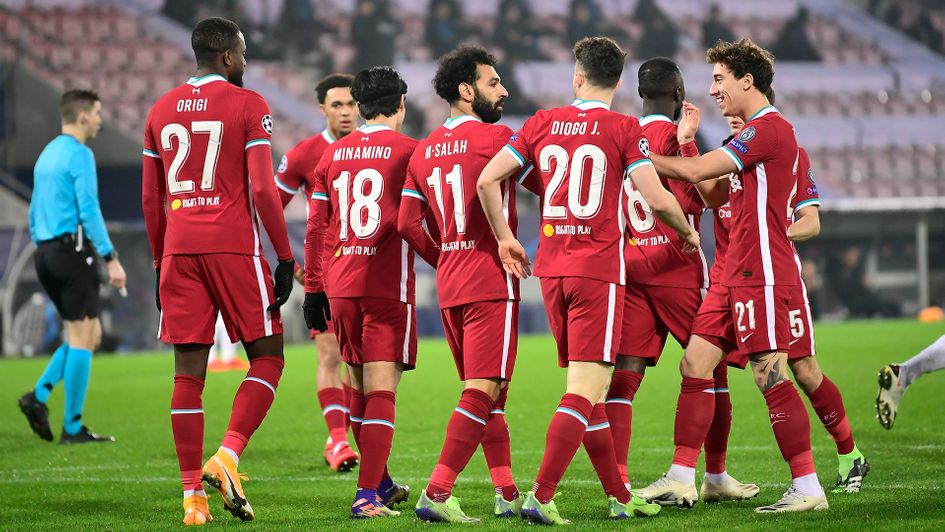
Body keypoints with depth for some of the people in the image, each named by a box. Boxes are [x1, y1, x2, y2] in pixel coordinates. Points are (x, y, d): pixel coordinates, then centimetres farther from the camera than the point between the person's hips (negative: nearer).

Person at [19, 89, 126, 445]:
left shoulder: (47, 155, 17)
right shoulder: (79, 155, -10)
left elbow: (34, 214, 20)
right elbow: (89, 211, -17)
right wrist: (111, 258, -17)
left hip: (46, 253, 9)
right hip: (73, 249, -9)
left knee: (89, 335, 14)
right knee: (83, 335, -5)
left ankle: (39, 396, 0)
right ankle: (72, 427, -5)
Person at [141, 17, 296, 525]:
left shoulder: (162, 111, 13)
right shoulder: (247, 105, -3)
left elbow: (151, 198, 16)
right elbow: (262, 190, -9)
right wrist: (285, 258, -4)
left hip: (179, 249, 5)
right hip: (234, 246, -5)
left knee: (189, 372, 5)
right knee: (267, 357, 7)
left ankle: (193, 493, 2)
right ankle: (226, 456, -12)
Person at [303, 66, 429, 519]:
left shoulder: (333, 155, 10)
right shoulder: (407, 151, -4)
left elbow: (316, 229, 10)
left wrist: (314, 290, 14)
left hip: (340, 286, 5)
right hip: (388, 286, -5)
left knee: (359, 388, 16)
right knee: (381, 391, -6)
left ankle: (380, 483, 28)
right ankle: (368, 495, -13)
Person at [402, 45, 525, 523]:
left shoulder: (424, 151, 11)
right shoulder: (495, 138, -9)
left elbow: (407, 224, 9)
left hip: (448, 286, 8)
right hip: (491, 282, -8)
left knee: (488, 392, 16)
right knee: (483, 391, -10)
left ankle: (506, 492, 16)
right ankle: (437, 493, -18)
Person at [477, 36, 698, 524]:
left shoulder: (543, 123, 6)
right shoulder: (624, 130, -5)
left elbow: (488, 179, 2)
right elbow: (657, 199, -11)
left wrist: (505, 239, 13)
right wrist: (687, 233, 9)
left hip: (550, 268, 5)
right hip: (599, 269, -5)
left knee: (587, 386, 14)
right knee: (586, 389, -7)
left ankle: (620, 496, 19)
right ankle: (540, 497, -19)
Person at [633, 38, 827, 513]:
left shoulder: (769, 128, -13)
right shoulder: (757, 132, 19)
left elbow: (698, 171, -16)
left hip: (762, 276, -10)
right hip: (737, 275, 10)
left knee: (771, 377, -10)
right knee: (695, 366, 7)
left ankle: (807, 488, -6)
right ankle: (681, 478, 9)